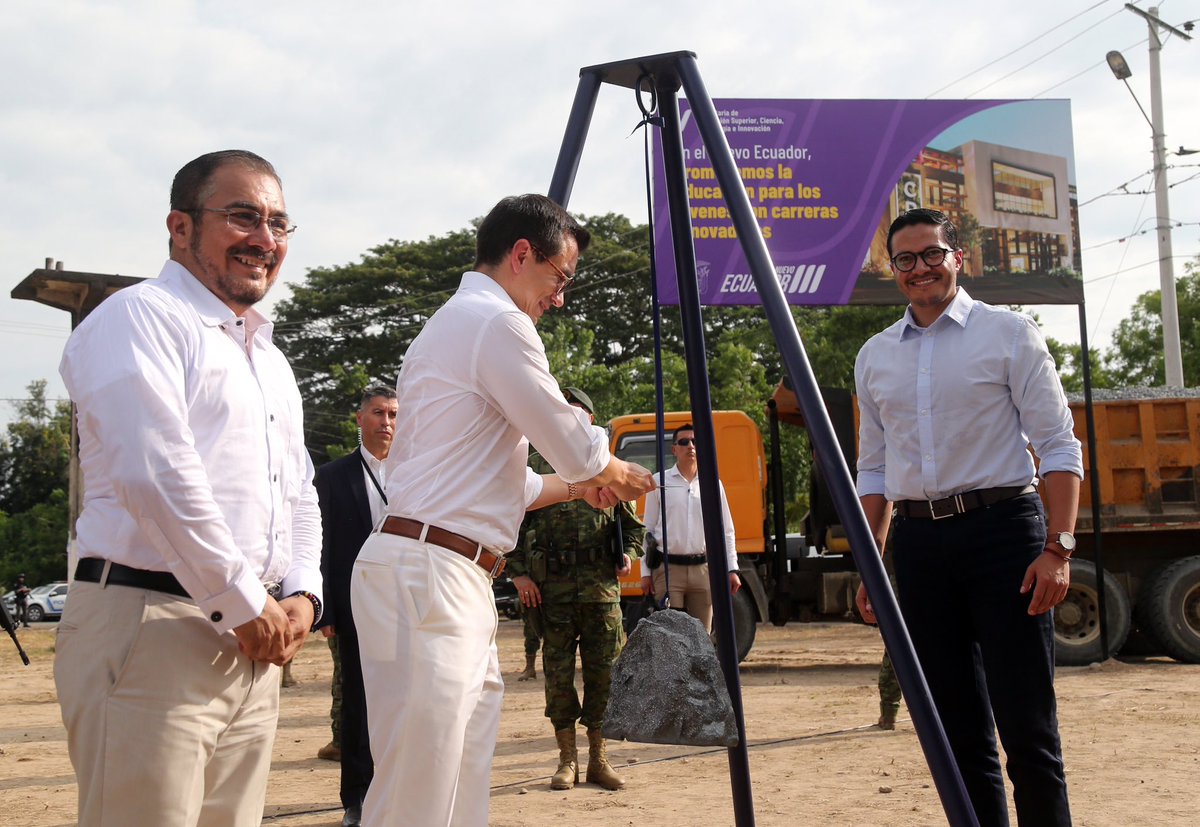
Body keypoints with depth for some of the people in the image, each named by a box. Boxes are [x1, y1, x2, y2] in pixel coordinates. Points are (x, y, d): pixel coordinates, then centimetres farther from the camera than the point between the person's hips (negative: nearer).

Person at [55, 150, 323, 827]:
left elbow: (300, 497, 26)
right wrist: (249, 606, -14)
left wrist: (301, 598, 7)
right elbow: (158, 475, -18)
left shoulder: (270, 360, 24)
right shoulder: (140, 319, -5)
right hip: (149, 629, -8)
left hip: (254, 645, 8)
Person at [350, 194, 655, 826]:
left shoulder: (448, 324, 23)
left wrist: (573, 486, 26)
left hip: (456, 582, 10)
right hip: (428, 576, -10)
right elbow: (576, 449, -5)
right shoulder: (498, 322, -8)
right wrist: (617, 474, 16)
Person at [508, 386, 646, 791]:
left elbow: (633, 522, 20)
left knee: (603, 670, 3)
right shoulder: (536, 467, 6)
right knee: (558, 672, 2)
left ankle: (598, 758, 14)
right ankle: (567, 760, 12)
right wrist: (519, 573, -5)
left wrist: (629, 553, 1)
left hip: (601, 583, 2)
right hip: (552, 586, -2)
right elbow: (515, 523, 5)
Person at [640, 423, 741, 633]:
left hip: (703, 568, 2)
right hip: (668, 568, -2)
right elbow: (648, 529, 5)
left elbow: (727, 531, 13)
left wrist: (732, 569, 6)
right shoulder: (660, 482, 4)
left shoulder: (713, 483, 10)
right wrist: (646, 572, 1)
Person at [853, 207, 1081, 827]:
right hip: (918, 540, 4)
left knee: (1026, 724, -6)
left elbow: (1058, 447, -2)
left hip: (1002, 526, -4)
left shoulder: (1008, 334, 2)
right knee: (957, 729, 8)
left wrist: (1057, 547, -12)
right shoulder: (875, 357, 14)